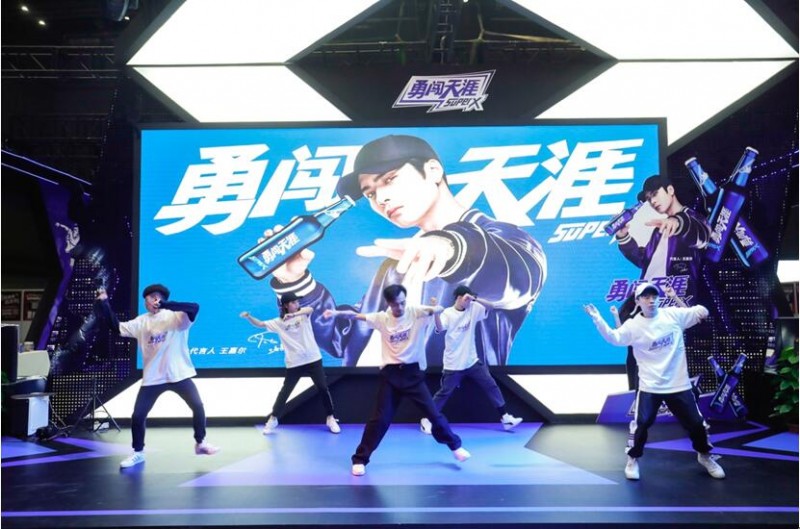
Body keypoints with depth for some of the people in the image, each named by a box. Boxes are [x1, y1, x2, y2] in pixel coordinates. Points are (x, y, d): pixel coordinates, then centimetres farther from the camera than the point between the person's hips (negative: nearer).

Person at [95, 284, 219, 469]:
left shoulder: (175, 317, -9)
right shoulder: (141, 322, 5)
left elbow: (194, 307, -27)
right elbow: (117, 327, 6)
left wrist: (164, 304, -37)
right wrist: (103, 303, -1)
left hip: (179, 375, -3)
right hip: (152, 379, 3)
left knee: (198, 407, -4)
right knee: (137, 416, 3)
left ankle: (200, 443, 18)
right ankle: (138, 453, 24)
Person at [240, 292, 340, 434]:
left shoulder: (303, 314, -2)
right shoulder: (279, 322, 1)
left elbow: (310, 309, -25)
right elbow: (260, 324, 0)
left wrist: (293, 315, -42)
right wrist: (249, 317, -18)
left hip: (313, 359, 0)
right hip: (294, 363, 0)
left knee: (323, 388, 2)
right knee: (285, 391, 4)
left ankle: (330, 419, 17)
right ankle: (273, 419, 18)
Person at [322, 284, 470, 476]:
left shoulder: (416, 312, -6)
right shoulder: (382, 318, -3)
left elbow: (439, 310, -18)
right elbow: (355, 316, -8)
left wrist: (436, 309, -43)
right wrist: (337, 313, -27)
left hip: (412, 371, 0)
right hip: (390, 373, 0)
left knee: (433, 412, 5)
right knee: (380, 418, 2)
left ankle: (455, 445, 26)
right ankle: (360, 459, 14)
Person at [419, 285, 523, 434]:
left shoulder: (473, 308, 0)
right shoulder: (447, 313, -14)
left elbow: (490, 307, -7)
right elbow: (440, 328, -29)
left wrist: (475, 298, -21)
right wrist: (435, 311, -44)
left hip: (472, 361, 5)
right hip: (453, 365, -5)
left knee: (491, 386, 6)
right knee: (444, 393, 2)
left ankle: (505, 417, 16)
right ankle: (426, 419, 18)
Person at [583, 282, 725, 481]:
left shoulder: (673, 314, -3)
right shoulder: (633, 325, -11)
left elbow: (697, 314, 5)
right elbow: (613, 338, -23)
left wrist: (701, 310, -20)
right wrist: (597, 319, -36)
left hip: (679, 384, 3)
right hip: (650, 386, -2)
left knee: (696, 423, 13)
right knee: (641, 424, -5)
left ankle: (705, 456, 40)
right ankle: (633, 460, 18)